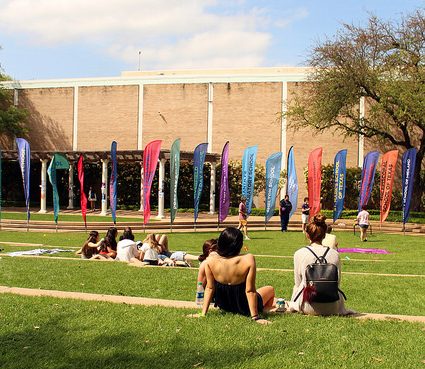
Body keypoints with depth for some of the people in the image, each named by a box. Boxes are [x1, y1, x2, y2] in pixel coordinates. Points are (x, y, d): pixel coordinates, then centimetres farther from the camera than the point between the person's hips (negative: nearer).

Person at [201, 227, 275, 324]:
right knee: (270, 289, 25)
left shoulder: (211, 260, -20)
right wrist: (255, 317, -17)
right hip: (243, 308, -3)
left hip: (223, 305, 3)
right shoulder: (248, 260, -28)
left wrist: (203, 313, -3)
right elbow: (250, 291, -24)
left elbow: (209, 288, -12)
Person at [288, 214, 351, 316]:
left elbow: (298, 284, 3)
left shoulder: (299, 254, -6)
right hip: (332, 307, 2)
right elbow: (337, 282, 8)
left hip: (309, 307, -1)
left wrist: (292, 304, 19)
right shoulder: (334, 254, -1)